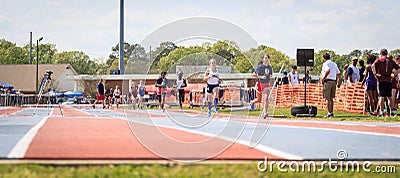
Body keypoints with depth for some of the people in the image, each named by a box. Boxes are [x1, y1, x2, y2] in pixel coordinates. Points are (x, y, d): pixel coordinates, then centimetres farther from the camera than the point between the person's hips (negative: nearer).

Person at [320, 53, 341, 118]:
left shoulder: (325, 64, -7)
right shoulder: (334, 64, 16)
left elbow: (328, 70, -27)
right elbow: (338, 73, 15)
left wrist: (323, 78, -19)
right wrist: (338, 82, 20)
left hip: (327, 81, -7)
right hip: (334, 81, 7)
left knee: (327, 98, -5)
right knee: (331, 98, 15)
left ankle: (329, 113, -9)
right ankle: (331, 112, 17)